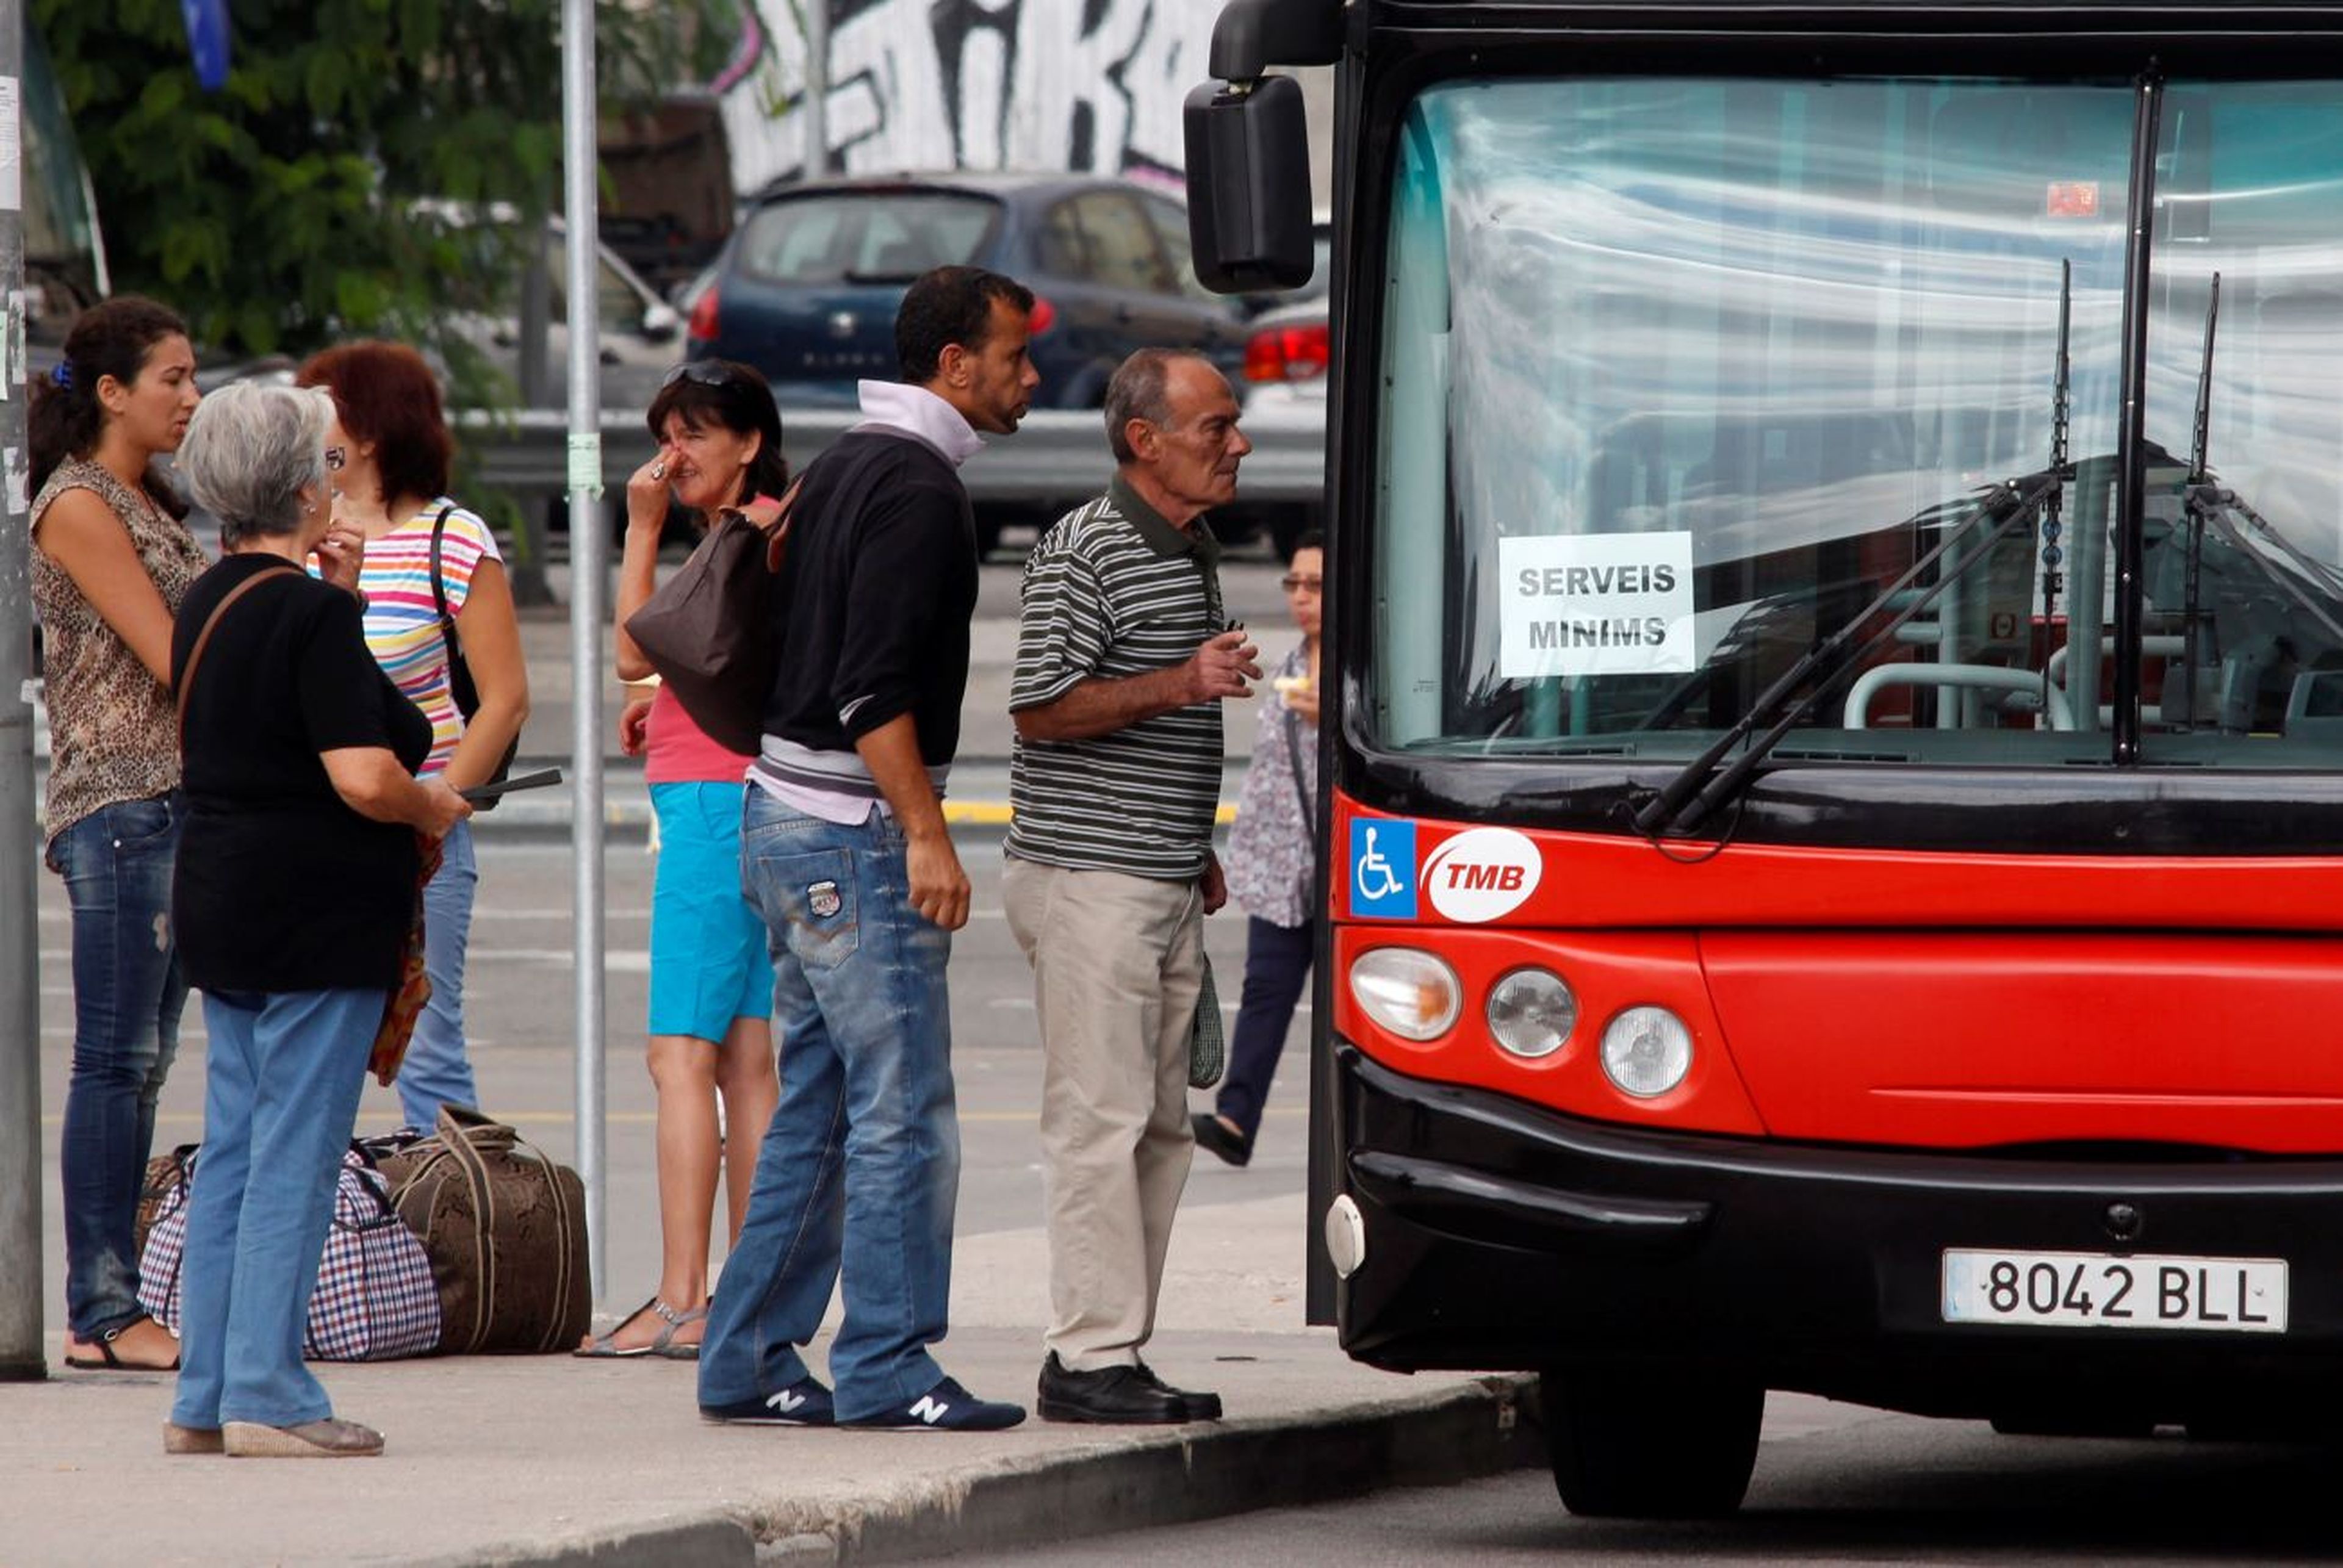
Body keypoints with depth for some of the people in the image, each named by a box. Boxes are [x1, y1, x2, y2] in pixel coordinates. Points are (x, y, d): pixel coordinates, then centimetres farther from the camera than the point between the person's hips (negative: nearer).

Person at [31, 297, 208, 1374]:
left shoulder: (152, 507, 19)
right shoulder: (80, 507, -10)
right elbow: (172, 660, -14)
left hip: (179, 802, 9)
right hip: (119, 806, -9)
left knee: (141, 1064, 8)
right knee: (116, 1061, -8)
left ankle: (111, 1307, 9)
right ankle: (100, 1314, -8)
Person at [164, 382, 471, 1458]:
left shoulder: (209, 604, 11)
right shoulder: (312, 615, -16)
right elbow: (364, 776, -23)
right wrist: (435, 806, -3)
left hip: (221, 913, 9)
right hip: (316, 922, -9)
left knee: (232, 1152, 12)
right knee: (295, 1157, -5)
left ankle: (205, 1393, 13)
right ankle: (266, 1397, -5)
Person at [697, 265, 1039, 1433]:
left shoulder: (846, 465, 16)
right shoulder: (915, 485, -14)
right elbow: (873, 686, -21)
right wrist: (925, 834, -21)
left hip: (786, 821, 10)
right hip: (856, 828, -10)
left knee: (816, 1108, 12)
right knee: (903, 1111, -6)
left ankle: (748, 1359, 13)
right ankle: (884, 1369, -5)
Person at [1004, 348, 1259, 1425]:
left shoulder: (1193, 552, 18)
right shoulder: (1083, 552, -11)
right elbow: (1043, 707, -16)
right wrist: (1181, 685, -24)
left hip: (1164, 884, 9)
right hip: (1087, 879, -9)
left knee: (1161, 1126, 8)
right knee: (1101, 1118, -9)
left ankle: (1108, 1348, 12)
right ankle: (1091, 1356, -8)